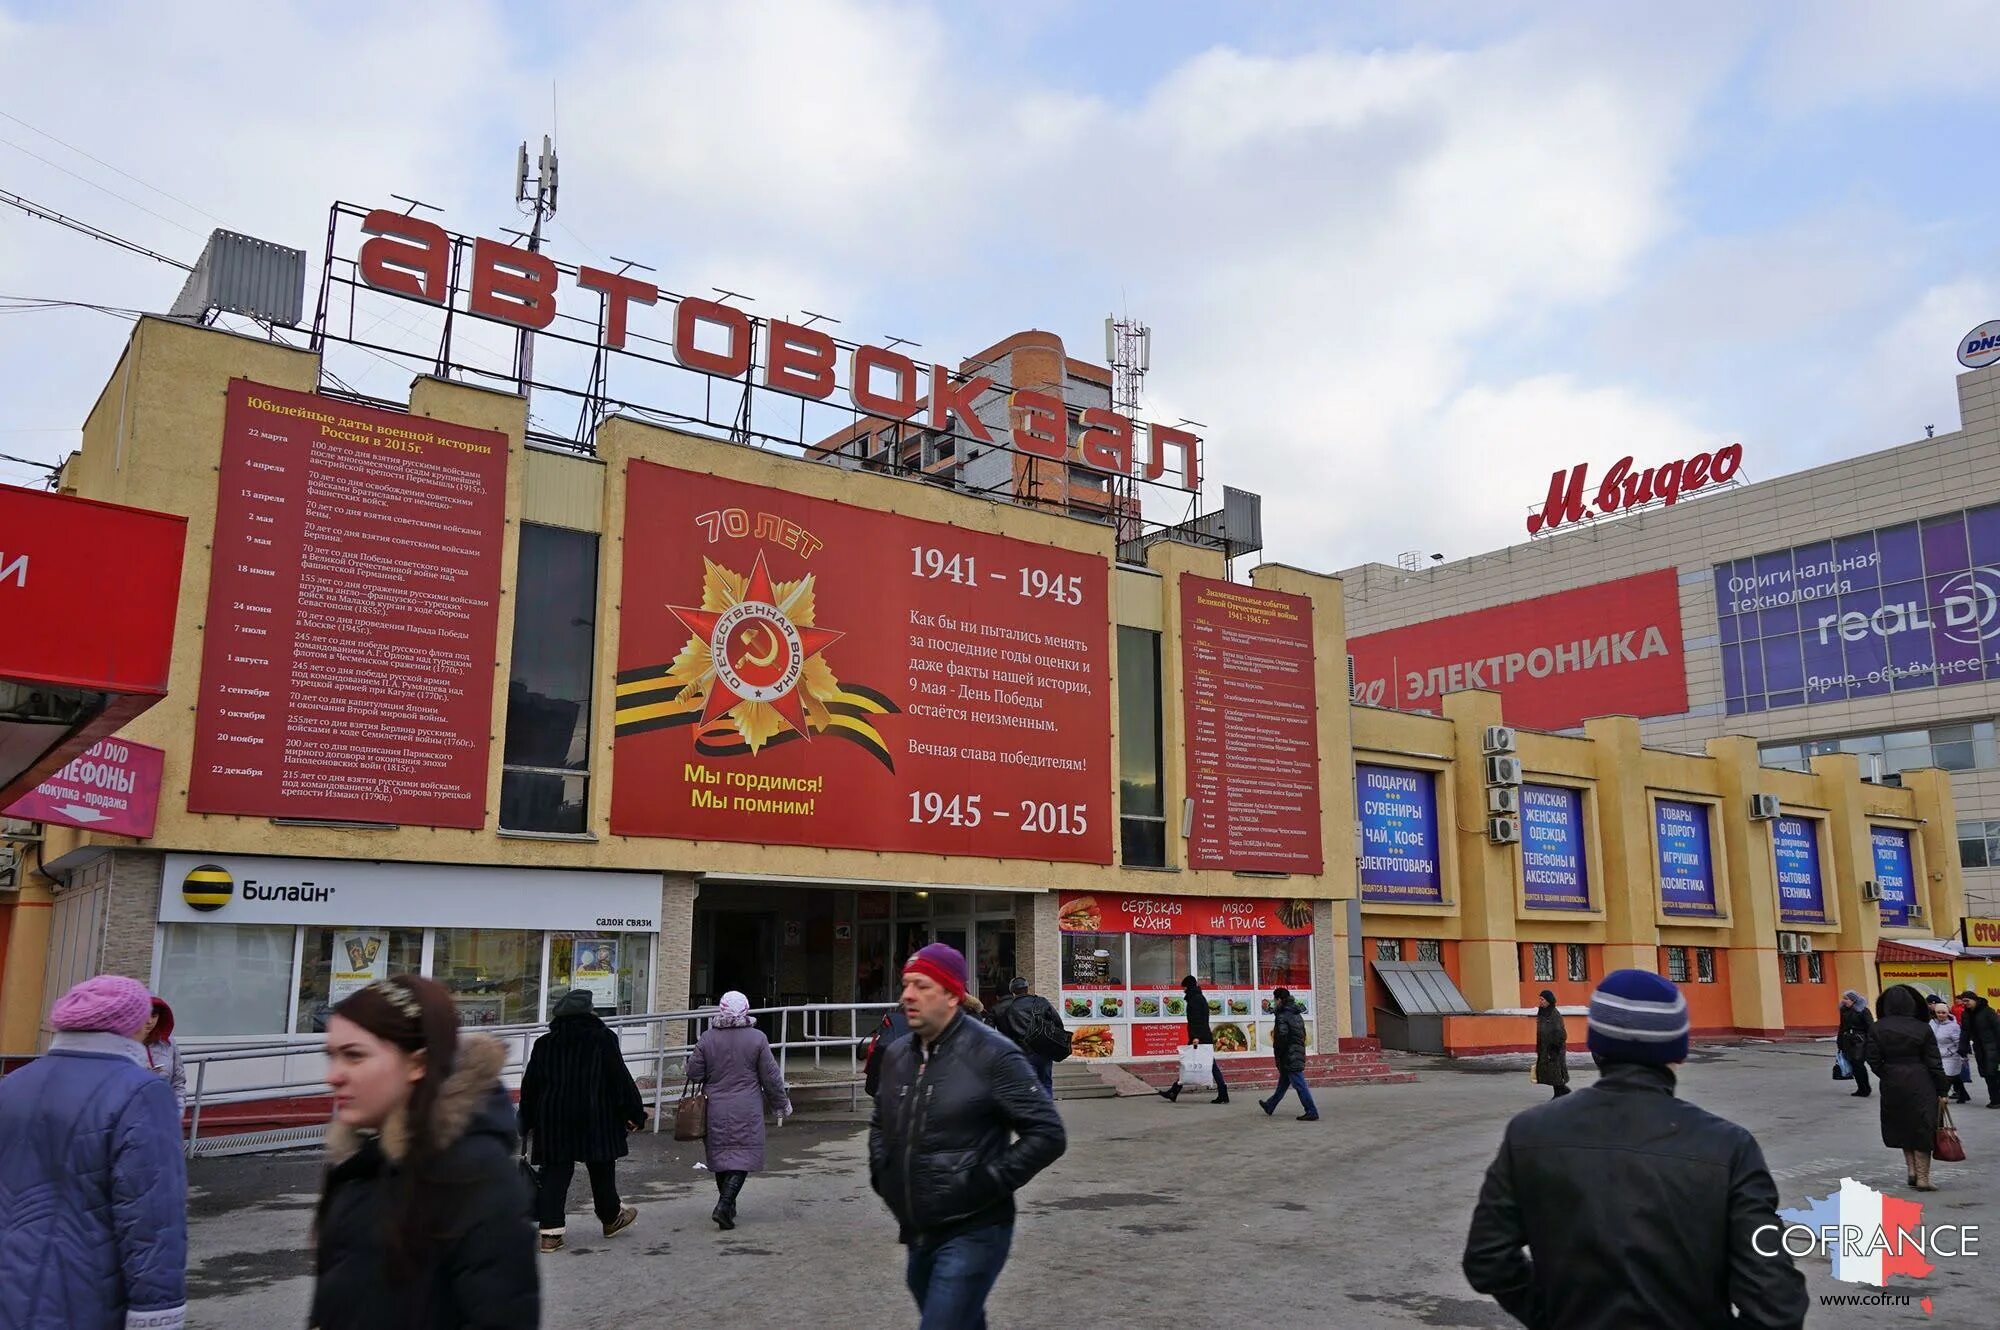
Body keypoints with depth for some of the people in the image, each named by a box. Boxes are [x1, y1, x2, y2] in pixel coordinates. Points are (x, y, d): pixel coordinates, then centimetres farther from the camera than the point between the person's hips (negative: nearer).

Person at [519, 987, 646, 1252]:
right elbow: (620, 1078, -8)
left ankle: (550, 1231, 0)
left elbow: (530, 1086, 7)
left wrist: (527, 1123, 16)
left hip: (552, 1119, 3)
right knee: (601, 1169, 13)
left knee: (555, 1171, 5)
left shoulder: (544, 1043, 3)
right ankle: (611, 1218, 29)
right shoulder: (603, 1039, -7)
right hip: (596, 1118, -2)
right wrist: (634, 1113, 0)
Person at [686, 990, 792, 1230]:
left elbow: (694, 1074, 1)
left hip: (717, 1109, 2)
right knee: (744, 1156, 2)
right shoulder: (757, 1038, -7)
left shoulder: (707, 1039, -4)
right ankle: (724, 1205, -13)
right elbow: (771, 1077, -2)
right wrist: (782, 1104, 11)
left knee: (720, 1156, 16)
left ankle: (727, 1204, 26)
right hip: (747, 1110, -2)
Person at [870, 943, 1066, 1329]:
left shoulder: (991, 1054, -13)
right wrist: (881, 1173, 10)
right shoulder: (896, 1055, 7)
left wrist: (987, 1184, -17)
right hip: (918, 1237, 7)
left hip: (973, 1235, -7)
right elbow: (880, 1123, 26)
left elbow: (1048, 1134, -13)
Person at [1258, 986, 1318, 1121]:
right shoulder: (1297, 1015, 14)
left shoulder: (1282, 1016, -15)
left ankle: (1312, 1112, -7)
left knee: (1300, 1085, -6)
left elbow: (1281, 1038, -19)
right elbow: (1303, 1035, 17)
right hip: (1299, 1054, 9)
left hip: (1289, 1057, -9)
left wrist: (1277, 1057, -11)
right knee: (1283, 1083, 19)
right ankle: (1270, 1106, 33)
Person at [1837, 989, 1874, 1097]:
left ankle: (1865, 1089, 2)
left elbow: (1870, 1027, -11)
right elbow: (1842, 1028, 18)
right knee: (1853, 1065, 6)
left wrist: (1869, 1043, -18)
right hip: (1848, 1042, 6)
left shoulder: (1863, 1011, -8)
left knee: (1858, 1064, -9)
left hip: (1860, 1042, -6)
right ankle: (1861, 1089, 15)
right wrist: (1839, 1042, 17)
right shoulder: (1844, 1011, 12)